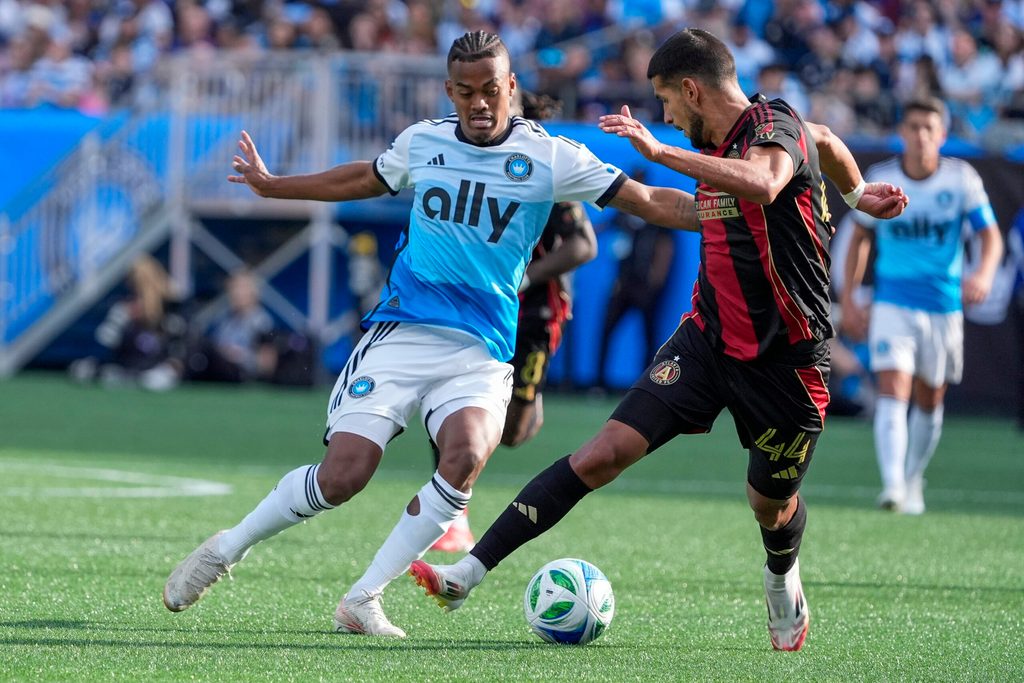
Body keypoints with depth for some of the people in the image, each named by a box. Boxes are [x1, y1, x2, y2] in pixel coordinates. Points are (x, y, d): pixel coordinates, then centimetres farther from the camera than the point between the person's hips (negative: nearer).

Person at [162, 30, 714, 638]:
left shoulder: (549, 157, 0)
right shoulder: (422, 142, 8)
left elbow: (649, 201, -2)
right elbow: (364, 179, 29)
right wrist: (273, 187, 36)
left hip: (481, 353, -1)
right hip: (400, 335, 1)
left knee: (465, 458, -30)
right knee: (342, 475, -13)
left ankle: (363, 600, -17)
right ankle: (228, 549, 13)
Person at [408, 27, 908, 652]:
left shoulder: (776, 126, -17)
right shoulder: (715, 146, 7)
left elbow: (762, 185, -43)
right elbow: (825, 142, 26)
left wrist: (660, 150, -43)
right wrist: (857, 193, 42)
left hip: (784, 359, -6)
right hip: (708, 337, 6)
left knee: (772, 506, 11)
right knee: (605, 453, -9)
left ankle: (784, 581, 48)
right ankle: (470, 572, -16)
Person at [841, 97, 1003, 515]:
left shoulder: (962, 179, -5)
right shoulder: (879, 179, -3)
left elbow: (991, 235, -8)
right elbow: (860, 237, 9)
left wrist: (984, 273, -30)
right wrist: (848, 299, 4)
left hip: (943, 306, 1)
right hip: (892, 304, -1)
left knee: (929, 402, 13)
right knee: (893, 390, -18)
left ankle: (913, 481, 34)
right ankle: (892, 486, -27)